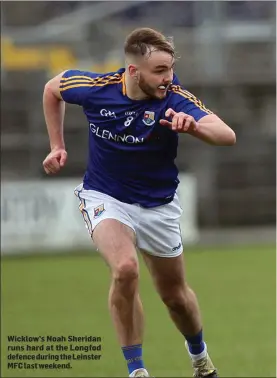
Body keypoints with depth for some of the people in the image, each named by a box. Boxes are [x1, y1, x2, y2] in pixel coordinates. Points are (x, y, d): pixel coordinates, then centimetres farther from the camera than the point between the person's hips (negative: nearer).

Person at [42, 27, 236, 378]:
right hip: (105, 198, -1)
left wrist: (194, 125, -58)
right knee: (125, 269, -29)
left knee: (175, 295, 15)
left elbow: (227, 135, -38)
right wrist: (58, 146, 6)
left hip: (158, 204, 1)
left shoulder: (175, 98, -24)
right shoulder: (95, 87, -19)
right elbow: (52, 88, 5)